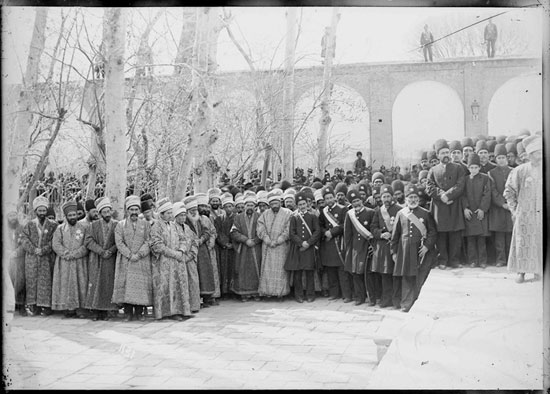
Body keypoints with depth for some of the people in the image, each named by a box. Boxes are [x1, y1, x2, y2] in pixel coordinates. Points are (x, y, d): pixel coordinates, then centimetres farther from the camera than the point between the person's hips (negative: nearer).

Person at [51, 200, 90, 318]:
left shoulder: (83, 227, 6)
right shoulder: (60, 228, 9)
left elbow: (87, 245, -2)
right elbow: (56, 244, 0)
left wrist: (74, 254, -12)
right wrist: (65, 254, -13)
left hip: (80, 262, -1)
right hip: (64, 263, 1)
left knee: (81, 284, -4)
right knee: (66, 285, -2)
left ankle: (80, 308, -1)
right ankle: (69, 308, 2)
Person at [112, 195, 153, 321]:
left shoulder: (146, 224, 10)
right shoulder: (120, 225, 8)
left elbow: (148, 242, 0)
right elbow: (119, 243, -1)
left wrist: (139, 255, -13)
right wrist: (130, 255, -12)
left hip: (142, 262, 0)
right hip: (125, 262, 0)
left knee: (141, 286, -2)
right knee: (126, 285, -4)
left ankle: (139, 312, 6)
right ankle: (128, 313, 3)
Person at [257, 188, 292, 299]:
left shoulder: (287, 213, 0)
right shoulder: (265, 214, 9)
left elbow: (288, 231, -7)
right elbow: (261, 230, 2)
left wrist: (277, 241, -12)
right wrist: (269, 241, -10)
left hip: (281, 247, -3)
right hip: (267, 247, 3)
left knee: (280, 269, -2)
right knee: (267, 269, 0)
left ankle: (280, 292, 2)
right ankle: (268, 291, 4)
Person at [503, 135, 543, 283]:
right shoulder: (520, 171, -3)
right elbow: (509, 191, 4)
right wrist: (514, 210, 1)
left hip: (541, 214, 2)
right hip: (525, 214, -2)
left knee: (540, 242, 5)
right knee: (523, 243, 1)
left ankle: (537, 269, 17)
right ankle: (521, 272, 9)